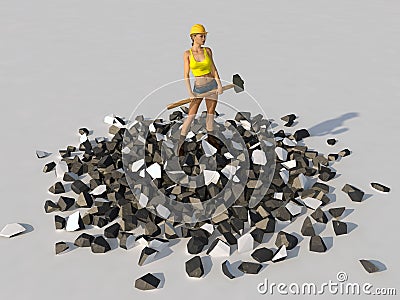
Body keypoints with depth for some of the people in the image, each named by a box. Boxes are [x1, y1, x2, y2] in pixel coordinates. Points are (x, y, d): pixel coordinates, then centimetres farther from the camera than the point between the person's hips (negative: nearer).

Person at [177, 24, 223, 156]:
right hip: (198, 87, -2)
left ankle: (210, 136, 25)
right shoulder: (187, 54, -5)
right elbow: (186, 75, -6)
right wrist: (190, 92, -13)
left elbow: (213, 69, 2)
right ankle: (180, 142, 0)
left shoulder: (207, 50, 1)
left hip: (212, 84, 2)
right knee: (191, 115, -7)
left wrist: (219, 84, -9)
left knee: (210, 113, 9)